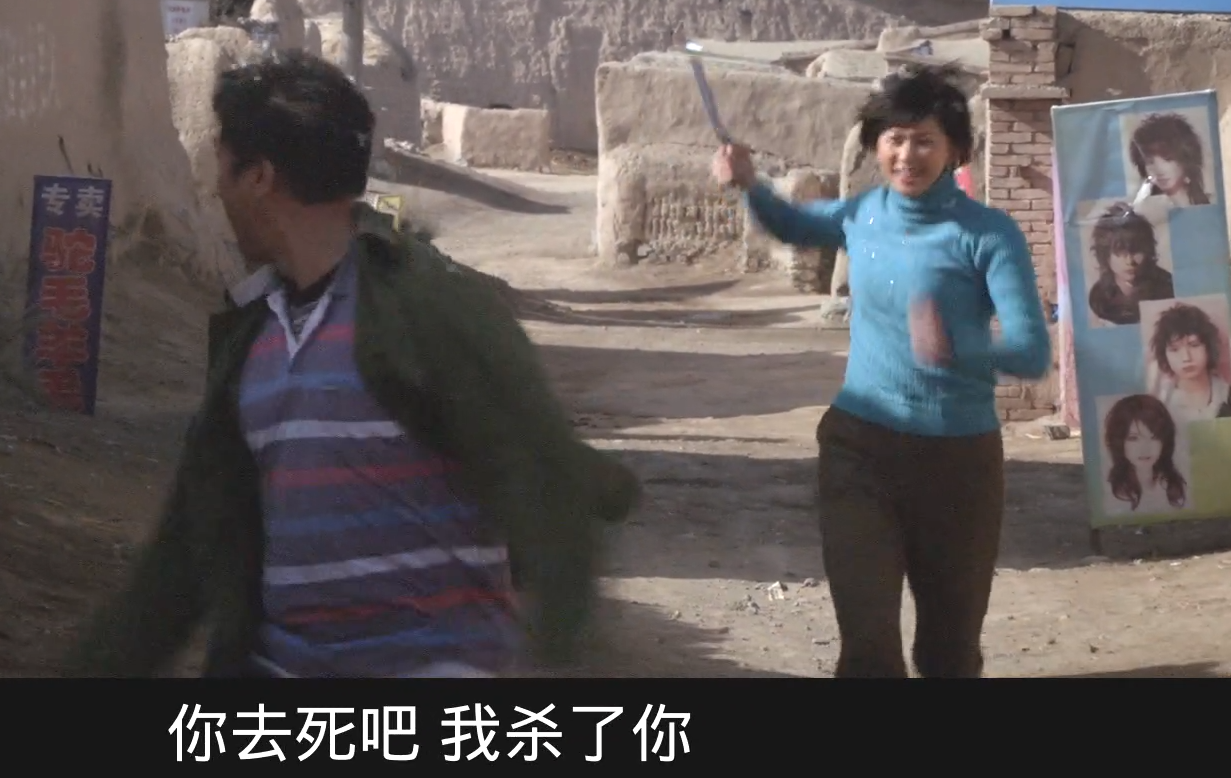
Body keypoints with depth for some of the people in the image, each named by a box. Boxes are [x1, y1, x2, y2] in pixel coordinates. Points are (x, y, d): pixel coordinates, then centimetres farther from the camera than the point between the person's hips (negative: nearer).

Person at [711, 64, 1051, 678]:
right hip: (860, 446, 2)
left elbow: (1033, 353, -22)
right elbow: (793, 226, 25)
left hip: (957, 456, -2)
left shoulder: (987, 234, -13)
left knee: (949, 647, 13)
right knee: (866, 637, -8)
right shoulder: (863, 214, 2)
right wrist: (750, 187, 5)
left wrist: (955, 346, -41)